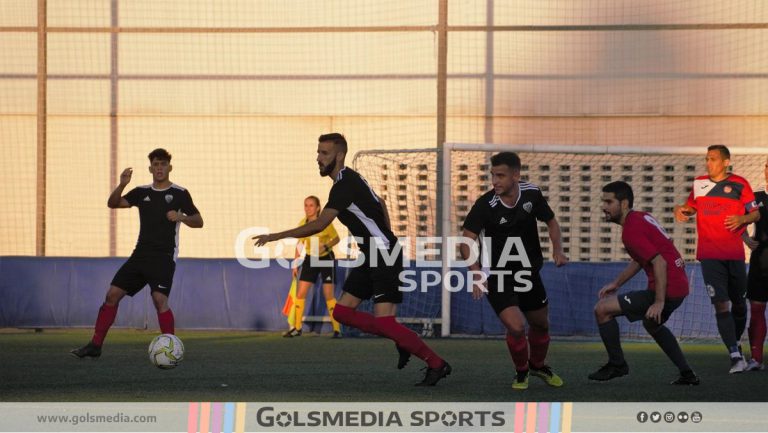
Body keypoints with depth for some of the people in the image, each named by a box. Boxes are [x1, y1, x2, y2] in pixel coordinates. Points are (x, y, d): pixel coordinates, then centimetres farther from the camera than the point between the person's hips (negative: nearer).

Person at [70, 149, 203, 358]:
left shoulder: (179, 193, -1)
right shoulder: (142, 192, 10)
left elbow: (198, 221, 0)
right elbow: (113, 203, 2)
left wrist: (181, 217, -20)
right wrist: (122, 185, -16)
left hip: (164, 257, -5)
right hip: (140, 254, 5)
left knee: (159, 299, -23)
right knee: (112, 294, 1)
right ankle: (95, 345, 8)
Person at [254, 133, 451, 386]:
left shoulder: (344, 185, -19)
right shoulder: (349, 179, 12)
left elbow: (319, 225, -23)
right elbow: (379, 204, 27)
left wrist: (277, 236, -18)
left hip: (385, 256, -10)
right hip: (371, 256, 10)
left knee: (383, 322, -15)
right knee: (342, 311, 5)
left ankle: (437, 365, -5)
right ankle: (401, 342, 12)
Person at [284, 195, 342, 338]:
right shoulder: (302, 224, -3)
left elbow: (336, 238, -5)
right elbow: (300, 244, 8)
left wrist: (325, 247, -23)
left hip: (326, 259, -4)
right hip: (310, 259, 4)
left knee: (329, 295, -7)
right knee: (300, 294, 0)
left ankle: (337, 329, 0)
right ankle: (297, 328, 11)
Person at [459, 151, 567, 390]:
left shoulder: (532, 193, -10)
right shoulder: (485, 205, -23)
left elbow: (550, 221, 7)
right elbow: (467, 241, -25)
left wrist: (557, 249, -9)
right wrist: (476, 273, -38)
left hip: (529, 273, 5)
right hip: (498, 278, -4)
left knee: (541, 324, 18)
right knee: (516, 327, -20)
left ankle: (538, 365, 49)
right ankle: (521, 372, 9)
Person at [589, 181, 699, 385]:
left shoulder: (631, 231, -18)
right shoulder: (642, 218, 13)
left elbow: (659, 263, -25)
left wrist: (659, 302, -25)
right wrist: (616, 283, 21)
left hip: (667, 289, -10)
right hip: (680, 286, 10)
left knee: (602, 309, -8)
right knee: (652, 324, 38)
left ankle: (617, 364, 6)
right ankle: (687, 374, 34)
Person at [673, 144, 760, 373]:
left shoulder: (739, 184, -1)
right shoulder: (699, 183, 9)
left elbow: (756, 213, 3)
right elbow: (692, 206, 24)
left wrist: (742, 219, -18)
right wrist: (681, 210, 2)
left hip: (734, 254, -1)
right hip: (709, 255, 1)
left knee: (738, 303, 11)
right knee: (721, 304, -11)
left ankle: (737, 343, 36)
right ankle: (735, 356, -15)